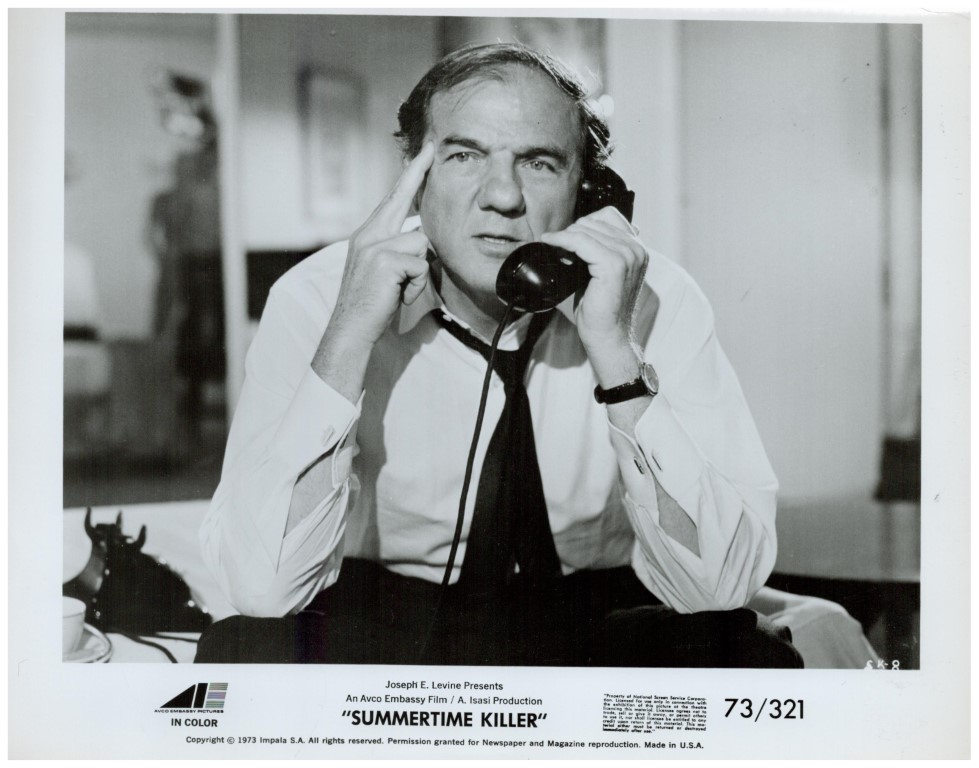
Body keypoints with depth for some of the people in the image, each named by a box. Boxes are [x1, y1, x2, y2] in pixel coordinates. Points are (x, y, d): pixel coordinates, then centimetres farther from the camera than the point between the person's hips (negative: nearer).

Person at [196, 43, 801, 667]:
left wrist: (615, 349, -27)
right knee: (244, 651, -28)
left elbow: (721, 584, -19)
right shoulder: (315, 302, -12)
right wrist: (350, 335, -27)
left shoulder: (658, 303, -11)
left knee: (751, 655, -25)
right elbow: (261, 586, -21)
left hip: (597, 632, 1)